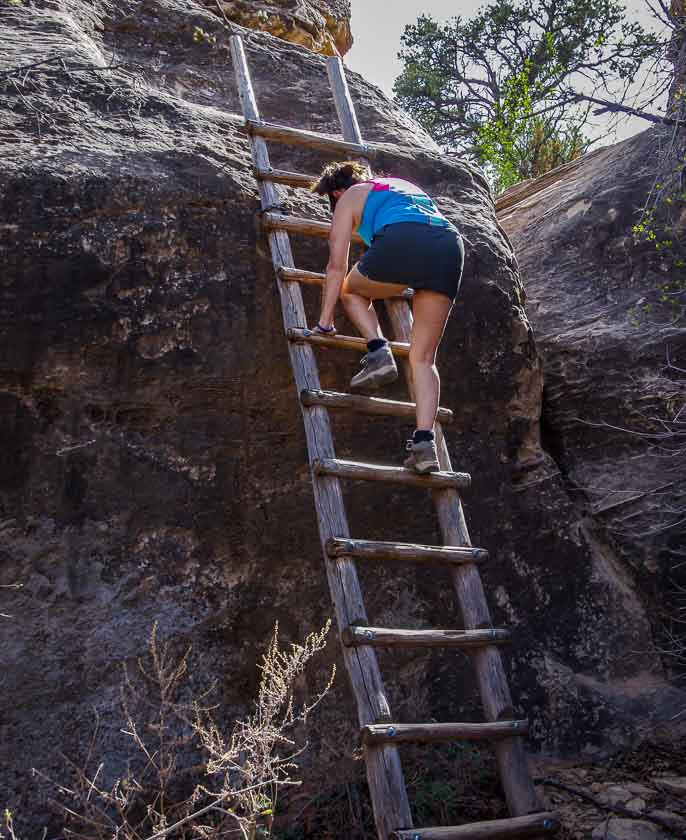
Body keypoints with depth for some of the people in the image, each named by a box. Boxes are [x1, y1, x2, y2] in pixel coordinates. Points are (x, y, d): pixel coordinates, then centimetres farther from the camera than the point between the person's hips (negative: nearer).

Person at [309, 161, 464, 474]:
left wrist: (325, 319, 21)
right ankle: (425, 440, -7)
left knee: (351, 289, 27)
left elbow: (337, 265, 17)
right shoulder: (405, 184, 40)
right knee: (423, 358, 8)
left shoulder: (349, 197, 23)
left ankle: (378, 353, 3)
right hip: (451, 245, 5)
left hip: (403, 242, -5)